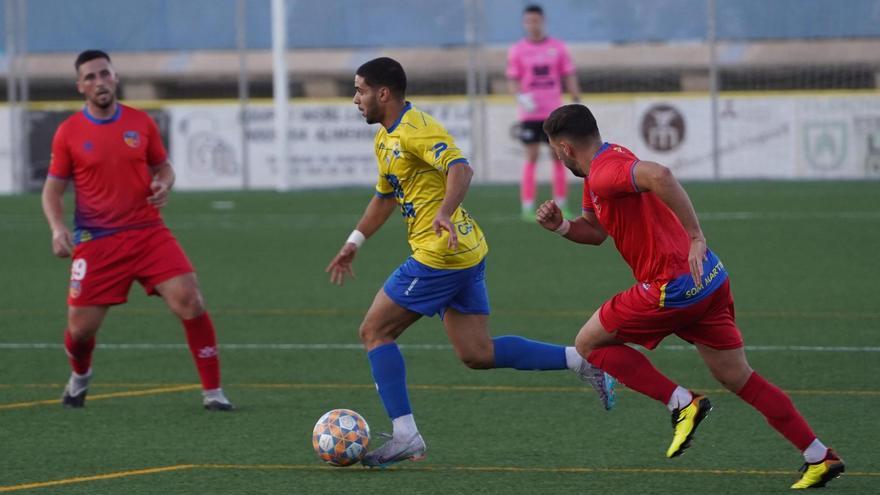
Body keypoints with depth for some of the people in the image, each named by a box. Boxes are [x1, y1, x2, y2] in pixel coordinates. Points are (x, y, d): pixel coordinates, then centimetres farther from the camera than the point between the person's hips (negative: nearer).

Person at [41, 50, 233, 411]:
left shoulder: (141, 123, 4)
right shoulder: (69, 133, 0)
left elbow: (163, 167, 16)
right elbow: (53, 189, 5)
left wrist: (164, 185, -8)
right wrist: (58, 228, -13)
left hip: (148, 232, 1)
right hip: (96, 242, -1)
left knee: (189, 301, -16)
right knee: (81, 325, -2)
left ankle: (212, 392, -7)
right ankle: (79, 376, 36)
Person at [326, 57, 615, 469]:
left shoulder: (417, 130, -14)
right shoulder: (385, 138, 17)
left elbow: (460, 168, -30)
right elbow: (385, 195, 32)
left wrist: (444, 213, -45)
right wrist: (353, 243, 31)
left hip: (439, 255, -10)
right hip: (466, 252, 10)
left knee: (375, 331, -3)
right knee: (478, 354, 8)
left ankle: (405, 437, -4)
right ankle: (582, 361, 7)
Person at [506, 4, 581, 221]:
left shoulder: (557, 47, 5)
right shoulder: (517, 50, 1)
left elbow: (569, 77, 7)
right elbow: (512, 81, 0)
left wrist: (577, 102, -2)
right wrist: (522, 96, -19)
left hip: (554, 112, 2)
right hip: (530, 113, -2)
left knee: (559, 156, 1)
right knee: (531, 157, -5)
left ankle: (561, 207, 8)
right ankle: (528, 208, -3)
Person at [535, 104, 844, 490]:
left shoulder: (604, 173, -16)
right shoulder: (600, 169, 16)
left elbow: (659, 176, -37)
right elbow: (595, 230, 27)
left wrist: (695, 237, -36)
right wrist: (561, 226, 7)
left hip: (676, 287, -10)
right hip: (711, 281, 10)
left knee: (589, 343, 6)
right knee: (739, 379, 15)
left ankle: (682, 403, -2)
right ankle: (820, 458, 12)